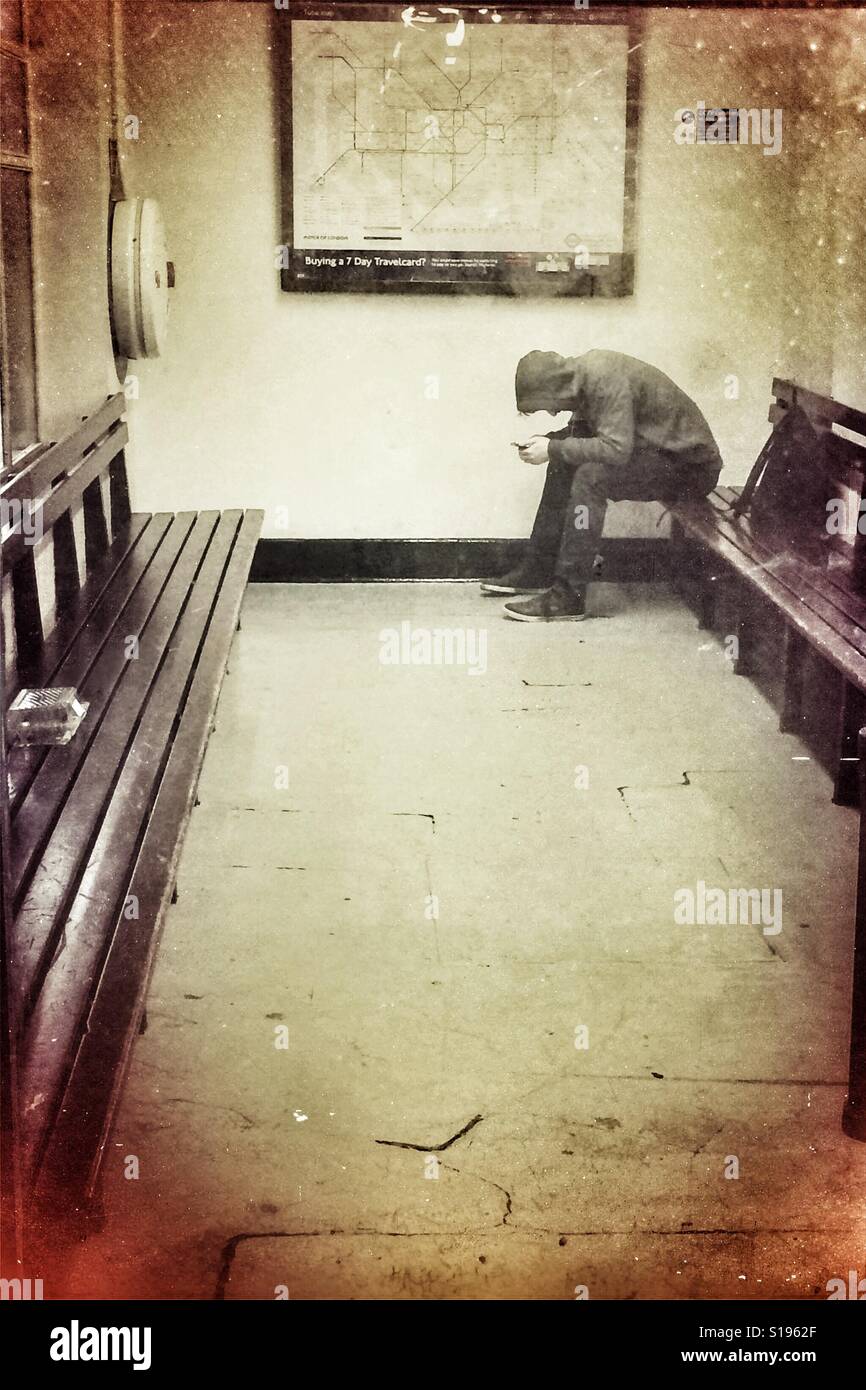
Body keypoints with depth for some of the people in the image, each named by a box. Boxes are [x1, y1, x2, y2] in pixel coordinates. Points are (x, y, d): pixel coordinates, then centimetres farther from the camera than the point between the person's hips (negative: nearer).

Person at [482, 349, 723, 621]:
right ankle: (537, 572, 10)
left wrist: (554, 449, -24)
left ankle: (568, 597, -23)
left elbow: (616, 449, -32)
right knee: (564, 464, 4)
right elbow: (581, 429, 13)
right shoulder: (585, 372, 1)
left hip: (690, 464, -10)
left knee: (591, 476, -26)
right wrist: (547, 441, -6)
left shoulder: (607, 381, -26)